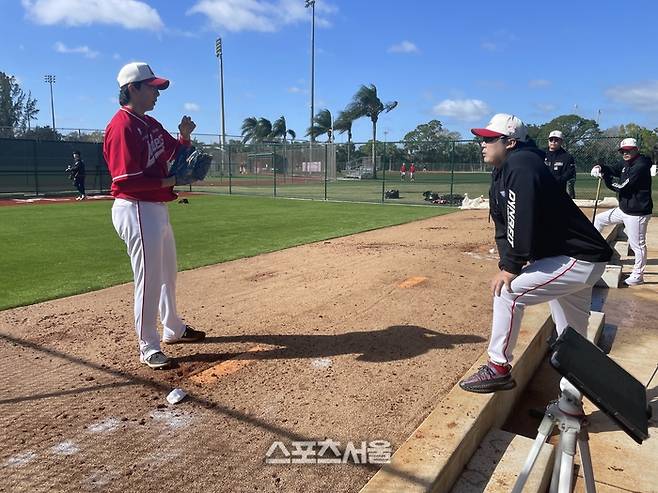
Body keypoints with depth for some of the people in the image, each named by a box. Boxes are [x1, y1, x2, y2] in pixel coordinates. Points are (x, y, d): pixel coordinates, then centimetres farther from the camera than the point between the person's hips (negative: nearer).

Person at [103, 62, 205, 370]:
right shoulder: (122, 126, -16)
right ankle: (148, 348, 12)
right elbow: (126, 180, -23)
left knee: (167, 274, 20)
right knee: (149, 280, -2)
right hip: (137, 210, -10)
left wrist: (184, 136, 1)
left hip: (157, 208, 10)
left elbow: (176, 154, 20)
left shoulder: (151, 124, 13)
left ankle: (173, 329, 38)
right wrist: (169, 182, -21)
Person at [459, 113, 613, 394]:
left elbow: (523, 222, -28)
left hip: (580, 260, -10)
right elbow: (503, 226, 8)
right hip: (577, 259, 10)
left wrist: (511, 267, -22)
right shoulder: (501, 174, 10)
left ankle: (498, 368, -1)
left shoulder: (522, 167, -20)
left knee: (507, 291, -14)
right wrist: (506, 265, -4)